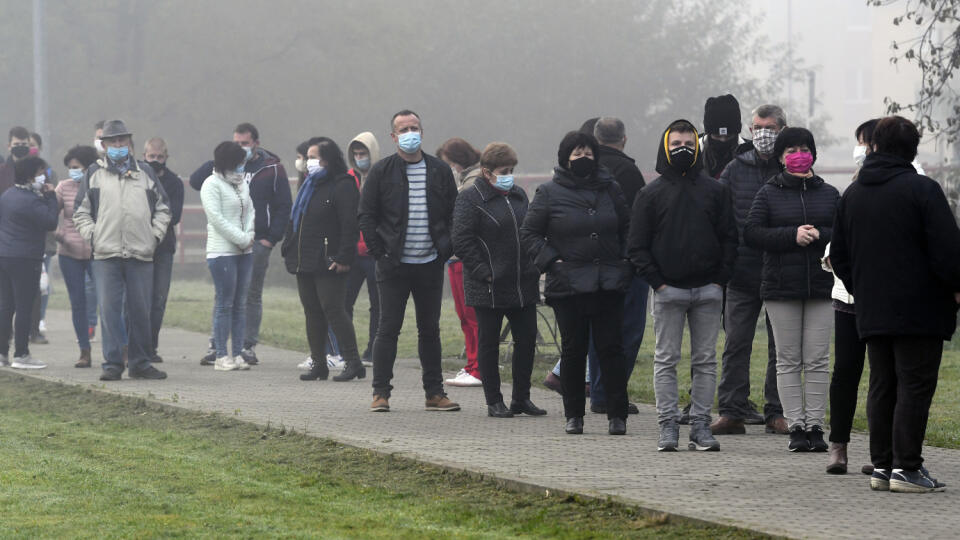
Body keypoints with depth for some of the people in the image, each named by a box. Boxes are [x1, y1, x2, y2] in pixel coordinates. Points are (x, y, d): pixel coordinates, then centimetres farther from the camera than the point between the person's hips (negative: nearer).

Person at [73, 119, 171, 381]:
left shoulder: (145, 172, 13)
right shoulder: (95, 173, 8)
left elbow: (163, 209, 18)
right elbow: (81, 212, 11)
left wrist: (155, 235, 6)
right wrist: (93, 236, -1)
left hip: (141, 254, 1)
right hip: (106, 254, -1)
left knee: (140, 311, 4)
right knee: (109, 310, -6)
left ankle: (140, 363, 12)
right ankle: (112, 364, -2)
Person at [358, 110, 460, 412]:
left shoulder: (440, 171, 8)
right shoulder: (382, 171, 1)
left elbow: (454, 214, 12)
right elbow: (366, 215, 2)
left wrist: (446, 251, 1)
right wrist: (379, 252, -7)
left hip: (430, 264, 3)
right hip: (394, 264, -3)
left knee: (430, 330, 8)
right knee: (388, 328, -2)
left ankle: (434, 393, 14)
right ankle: (380, 393, 3)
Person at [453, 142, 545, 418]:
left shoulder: (518, 195, 15)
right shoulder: (470, 198, -6)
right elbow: (462, 242, -12)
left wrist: (534, 268, 11)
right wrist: (484, 272, -16)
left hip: (523, 286, 6)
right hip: (489, 288, -6)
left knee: (527, 339, 6)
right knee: (488, 343, 1)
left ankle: (521, 398, 16)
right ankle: (494, 402, 7)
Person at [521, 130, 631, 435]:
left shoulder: (609, 189, 10)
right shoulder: (549, 193, 2)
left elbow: (627, 228, 20)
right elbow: (529, 233, 5)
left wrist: (625, 262, 7)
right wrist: (551, 261, -7)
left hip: (609, 284, 2)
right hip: (568, 285, -2)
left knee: (611, 348, -1)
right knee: (573, 350, 3)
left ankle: (617, 415, 1)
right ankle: (573, 415, 11)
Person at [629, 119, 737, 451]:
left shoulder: (715, 191, 10)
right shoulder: (651, 194, 5)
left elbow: (729, 237, 10)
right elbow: (638, 246, 3)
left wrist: (720, 278, -1)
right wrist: (657, 282, -7)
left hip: (708, 290, 2)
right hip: (668, 291, -2)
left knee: (705, 360, 2)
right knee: (666, 360, -1)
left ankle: (700, 425, 6)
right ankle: (668, 425, 1)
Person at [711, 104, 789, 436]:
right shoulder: (735, 169, 7)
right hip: (742, 272, 1)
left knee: (781, 346, 5)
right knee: (736, 343, 0)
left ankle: (777, 412, 11)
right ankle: (732, 411, 4)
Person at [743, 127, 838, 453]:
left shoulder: (829, 194, 11)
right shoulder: (769, 194, 7)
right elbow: (752, 233, -4)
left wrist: (818, 235, -14)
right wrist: (792, 235, -15)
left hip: (821, 288, 1)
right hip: (781, 288, -1)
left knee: (817, 360, -1)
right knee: (788, 361, 0)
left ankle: (815, 426, 3)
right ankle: (796, 427, 3)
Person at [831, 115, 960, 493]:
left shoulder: (852, 195, 12)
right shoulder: (922, 190, -10)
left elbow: (838, 256, 17)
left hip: (872, 312, 6)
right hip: (919, 310, -6)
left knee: (881, 387, 11)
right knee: (915, 387, -5)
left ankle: (881, 466, 11)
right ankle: (906, 467, -8)